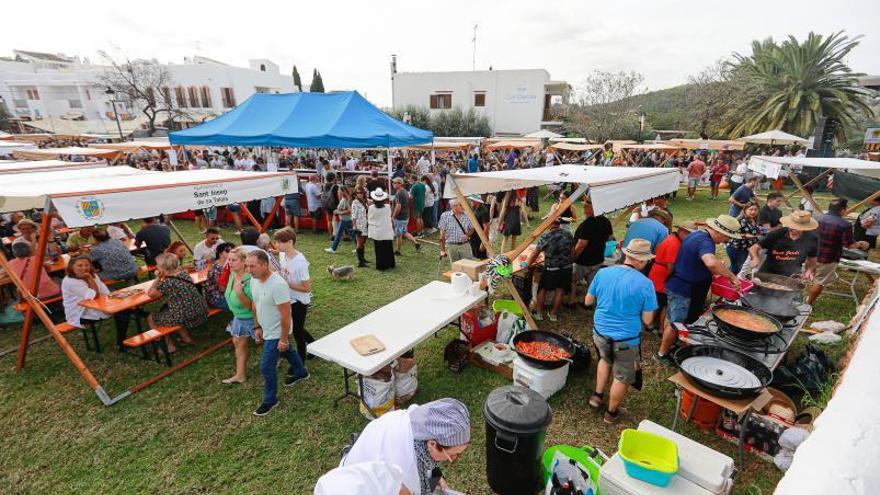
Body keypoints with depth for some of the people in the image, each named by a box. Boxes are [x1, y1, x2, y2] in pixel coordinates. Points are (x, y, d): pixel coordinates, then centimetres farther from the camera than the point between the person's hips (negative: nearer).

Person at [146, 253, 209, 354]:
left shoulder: (167, 282, -18)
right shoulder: (184, 272, 3)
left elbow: (150, 294, -1)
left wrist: (158, 278, 0)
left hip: (187, 318, -8)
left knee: (151, 318, 14)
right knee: (165, 308, 33)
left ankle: (170, 346, 20)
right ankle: (186, 337, 32)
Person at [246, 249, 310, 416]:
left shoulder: (277, 285, -33)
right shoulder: (254, 280, -7)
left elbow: (286, 314, -28)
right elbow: (255, 304, 8)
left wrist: (283, 339, -23)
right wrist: (257, 327, 11)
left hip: (277, 333, -8)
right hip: (266, 330, 8)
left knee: (266, 367, 1)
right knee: (286, 352, 28)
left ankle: (270, 400, 23)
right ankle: (300, 372, 53)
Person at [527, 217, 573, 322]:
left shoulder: (546, 236, -16)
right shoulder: (568, 234, -4)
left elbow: (535, 253, -10)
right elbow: (572, 250, 7)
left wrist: (527, 264, 4)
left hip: (551, 269, -4)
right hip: (566, 268, 4)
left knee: (543, 290, 15)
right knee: (559, 290, 16)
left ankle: (539, 313, 25)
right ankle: (553, 314, 27)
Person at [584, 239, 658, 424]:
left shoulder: (603, 273, -9)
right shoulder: (645, 284, -18)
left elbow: (588, 301, 2)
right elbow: (647, 320, -11)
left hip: (600, 332, 4)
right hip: (626, 339, -3)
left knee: (605, 359, 33)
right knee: (622, 377, 19)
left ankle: (597, 395, 39)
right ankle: (611, 413, 35)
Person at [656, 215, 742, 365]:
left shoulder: (699, 233, 6)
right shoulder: (705, 242, -26)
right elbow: (711, 263, -48)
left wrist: (711, 273, 17)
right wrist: (731, 277, -35)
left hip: (677, 285, 10)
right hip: (683, 290, -10)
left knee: (672, 320, 23)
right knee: (676, 324, 3)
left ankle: (666, 345, 39)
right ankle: (662, 354, 17)